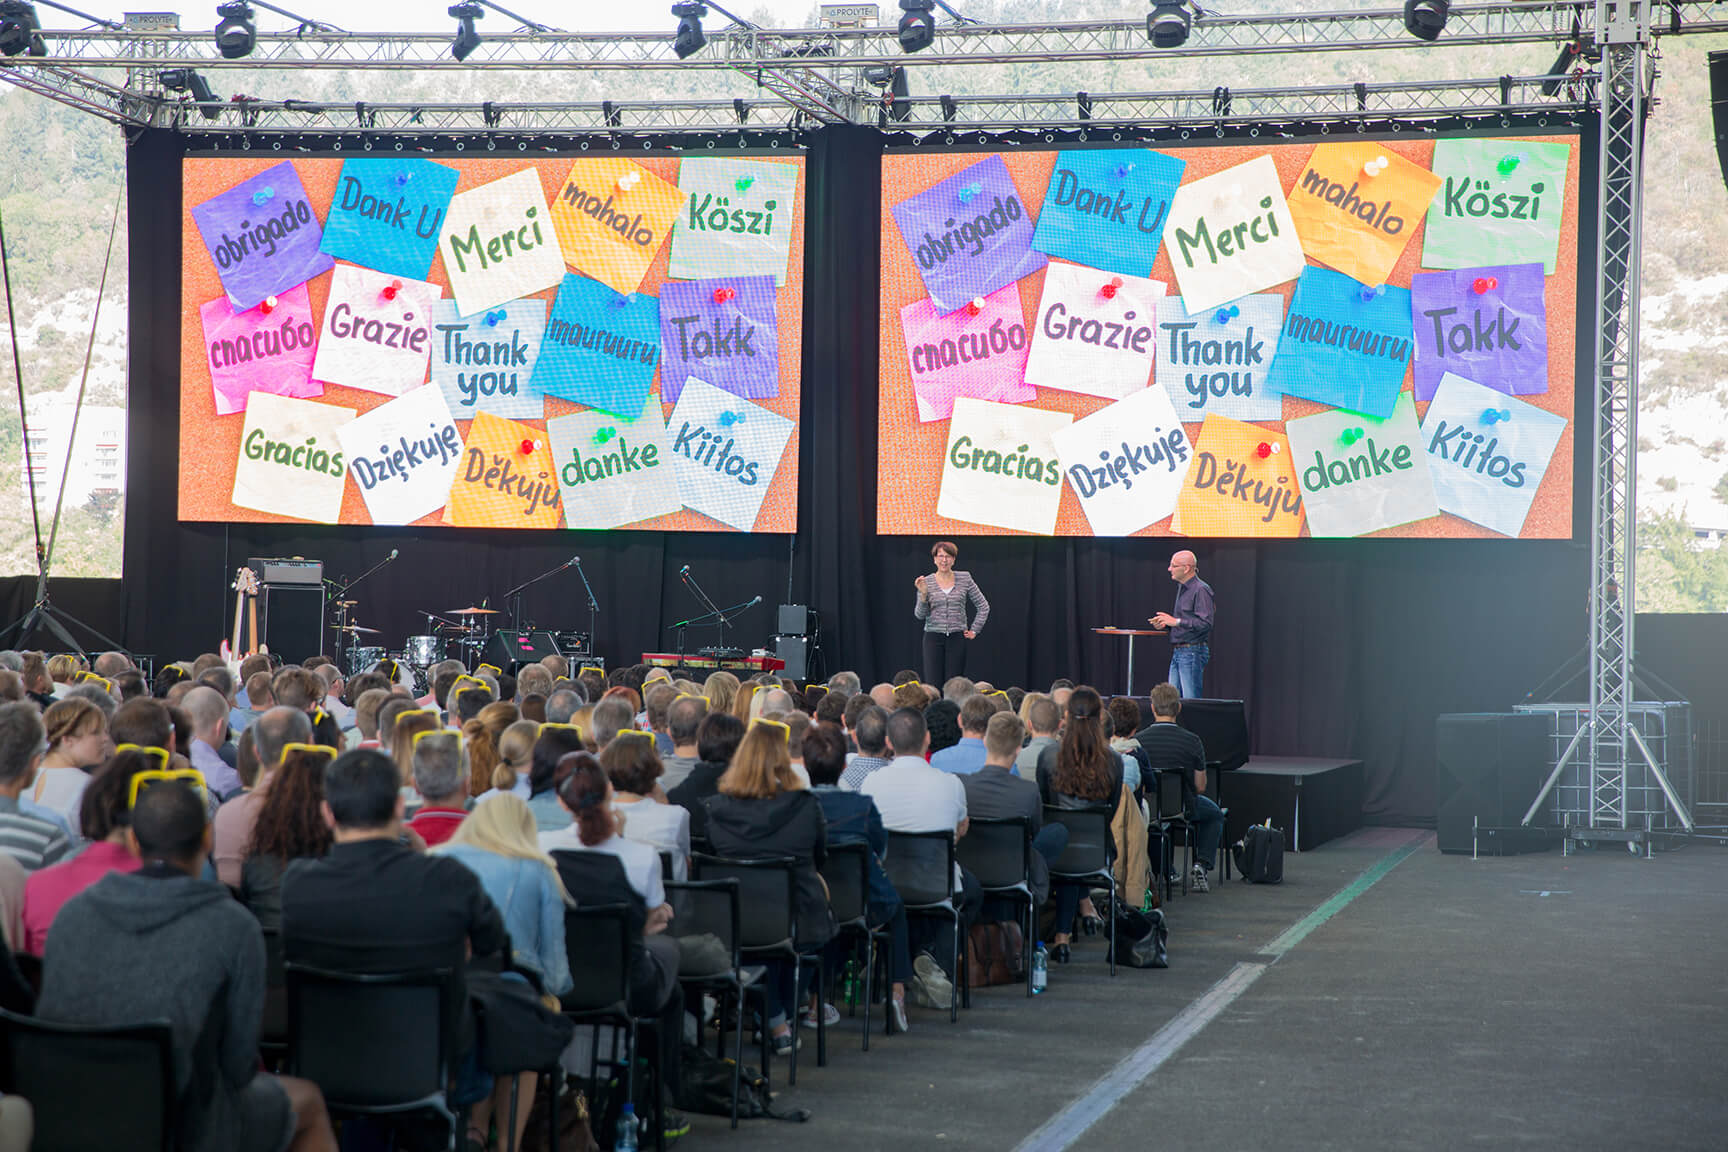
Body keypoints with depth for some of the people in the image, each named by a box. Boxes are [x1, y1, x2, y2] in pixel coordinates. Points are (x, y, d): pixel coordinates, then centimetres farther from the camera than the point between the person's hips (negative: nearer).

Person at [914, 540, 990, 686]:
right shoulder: (927, 582, 3)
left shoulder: (965, 579, 5)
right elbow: (920, 615, -1)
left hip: (957, 638, 0)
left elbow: (983, 607, 12)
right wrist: (923, 594, -15)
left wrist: (974, 631, 7)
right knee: (933, 685, -8)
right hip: (933, 638, 0)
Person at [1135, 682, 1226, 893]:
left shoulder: (1137, 740, -14)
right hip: (1182, 808, -2)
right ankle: (1201, 865, 11)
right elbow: (1200, 787, -8)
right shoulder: (1192, 741, -17)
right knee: (1215, 814, 30)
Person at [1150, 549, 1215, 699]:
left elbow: (1205, 623, -21)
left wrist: (1176, 621, -20)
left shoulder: (1201, 590, -14)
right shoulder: (1181, 588, 18)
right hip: (1178, 652, 10)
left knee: (1191, 701, -9)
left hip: (1192, 652, -10)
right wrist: (1166, 622, 9)